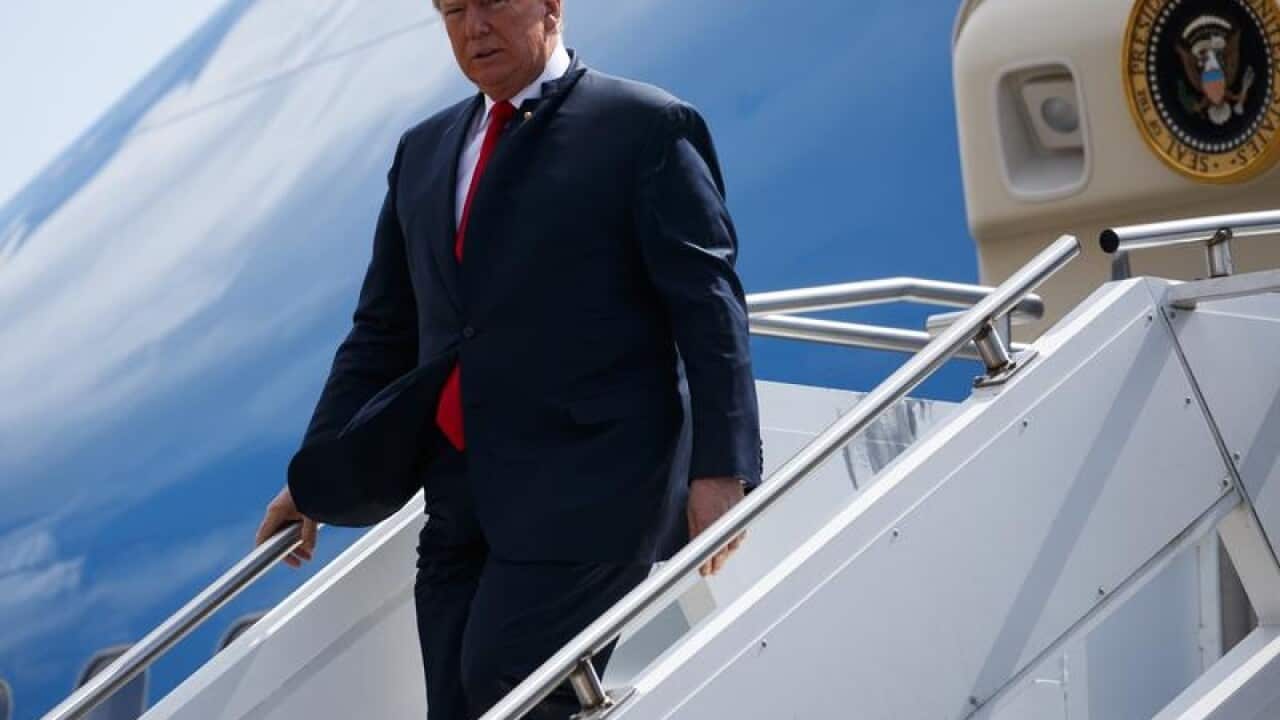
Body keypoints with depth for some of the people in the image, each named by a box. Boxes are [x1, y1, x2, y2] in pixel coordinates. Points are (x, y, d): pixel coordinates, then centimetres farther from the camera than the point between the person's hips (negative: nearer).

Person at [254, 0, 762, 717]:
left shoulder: (647, 128, -1)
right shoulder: (425, 151, 18)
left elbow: (708, 307, -6)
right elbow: (384, 331, 22)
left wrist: (719, 469, -14)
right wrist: (317, 482, 18)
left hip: (586, 487, -7)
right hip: (460, 496, 7)